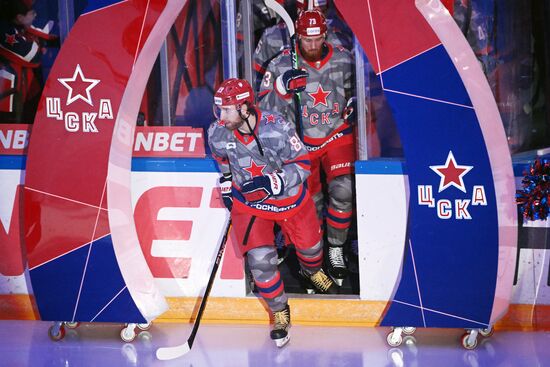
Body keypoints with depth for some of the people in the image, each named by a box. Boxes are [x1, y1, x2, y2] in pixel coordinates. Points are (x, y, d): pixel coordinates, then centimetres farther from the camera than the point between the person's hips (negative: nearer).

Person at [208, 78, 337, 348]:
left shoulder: (276, 127, -30)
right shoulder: (217, 133, -19)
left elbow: (303, 165, -23)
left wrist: (270, 181, -35)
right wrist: (226, 184, 11)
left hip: (289, 197, -1)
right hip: (247, 202, 1)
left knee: (309, 244, 18)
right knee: (260, 259, -12)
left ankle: (312, 271, 57)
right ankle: (280, 311, 12)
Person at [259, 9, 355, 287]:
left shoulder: (343, 59, -6)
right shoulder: (282, 65, -12)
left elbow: (355, 88, 14)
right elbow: (266, 109, -12)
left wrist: (353, 104, -6)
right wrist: (283, 87, -29)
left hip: (338, 134, 0)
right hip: (301, 139, 0)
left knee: (342, 191, -16)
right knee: (311, 202, 4)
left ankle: (336, 251, 1)